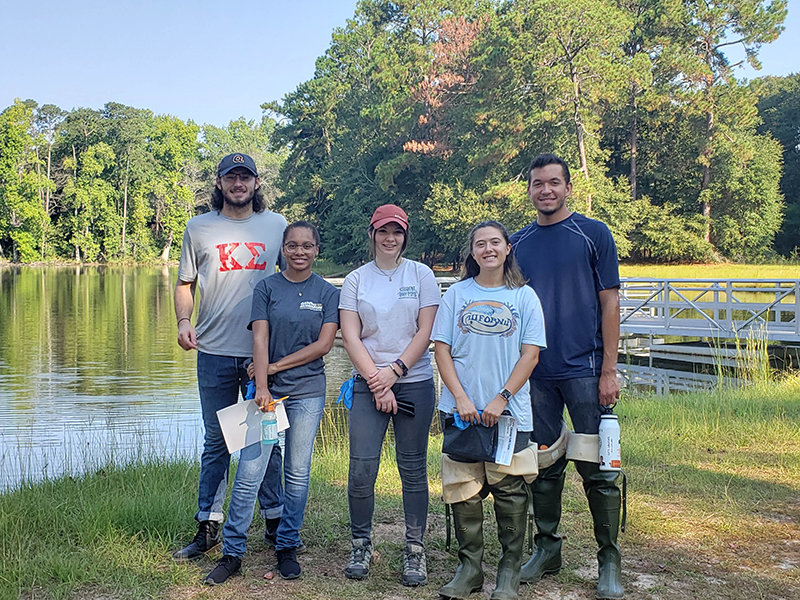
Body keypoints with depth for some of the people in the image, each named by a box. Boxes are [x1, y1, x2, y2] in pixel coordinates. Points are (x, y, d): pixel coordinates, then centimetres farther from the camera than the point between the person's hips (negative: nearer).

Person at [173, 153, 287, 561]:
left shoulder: (276, 225, 7)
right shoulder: (199, 228, 6)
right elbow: (185, 283, 11)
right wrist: (183, 320, -7)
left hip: (266, 350, 0)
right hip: (215, 351, 0)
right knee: (216, 442, 7)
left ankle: (276, 522, 20)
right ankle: (208, 527, 16)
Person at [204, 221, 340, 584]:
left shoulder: (327, 293, 5)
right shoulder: (267, 288, 4)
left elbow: (323, 344, -3)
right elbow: (260, 339, -5)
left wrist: (276, 366, -7)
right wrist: (261, 387, -16)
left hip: (307, 392, 0)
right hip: (269, 390, 0)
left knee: (298, 474, 5)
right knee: (249, 473, -4)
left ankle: (287, 548, 19)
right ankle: (232, 553, 6)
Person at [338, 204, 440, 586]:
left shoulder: (421, 275, 6)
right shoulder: (356, 280, 8)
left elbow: (425, 332, 0)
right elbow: (350, 337, 1)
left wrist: (393, 372, -10)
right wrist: (375, 381, -8)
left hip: (415, 382, 0)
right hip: (367, 384, 1)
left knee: (413, 468, 2)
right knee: (361, 468, -5)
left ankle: (415, 550, 13)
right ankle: (361, 544, 13)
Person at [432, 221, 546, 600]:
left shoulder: (524, 297, 5)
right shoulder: (456, 294, 7)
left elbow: (530, 355, 0)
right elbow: (442, 350, 4)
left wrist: (502, 399, -10)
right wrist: (461, 398, -8)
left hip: (510, 411, -1)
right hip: (461, 409, 1)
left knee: (510, 491, 0)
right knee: (463, 490, 4)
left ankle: (509, 569, 15)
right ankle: (469, 567, 17)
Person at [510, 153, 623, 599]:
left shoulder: (594, 234, 0)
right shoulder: (519, 243, 10)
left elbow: (610, 303, -3)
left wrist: (609, 370, -8)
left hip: (584, 369, -3)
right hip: (535, 373, 4)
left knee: (597, 470, 0)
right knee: (543, 467, 11)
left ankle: (609, 561, 12)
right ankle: (547, 548, 25)